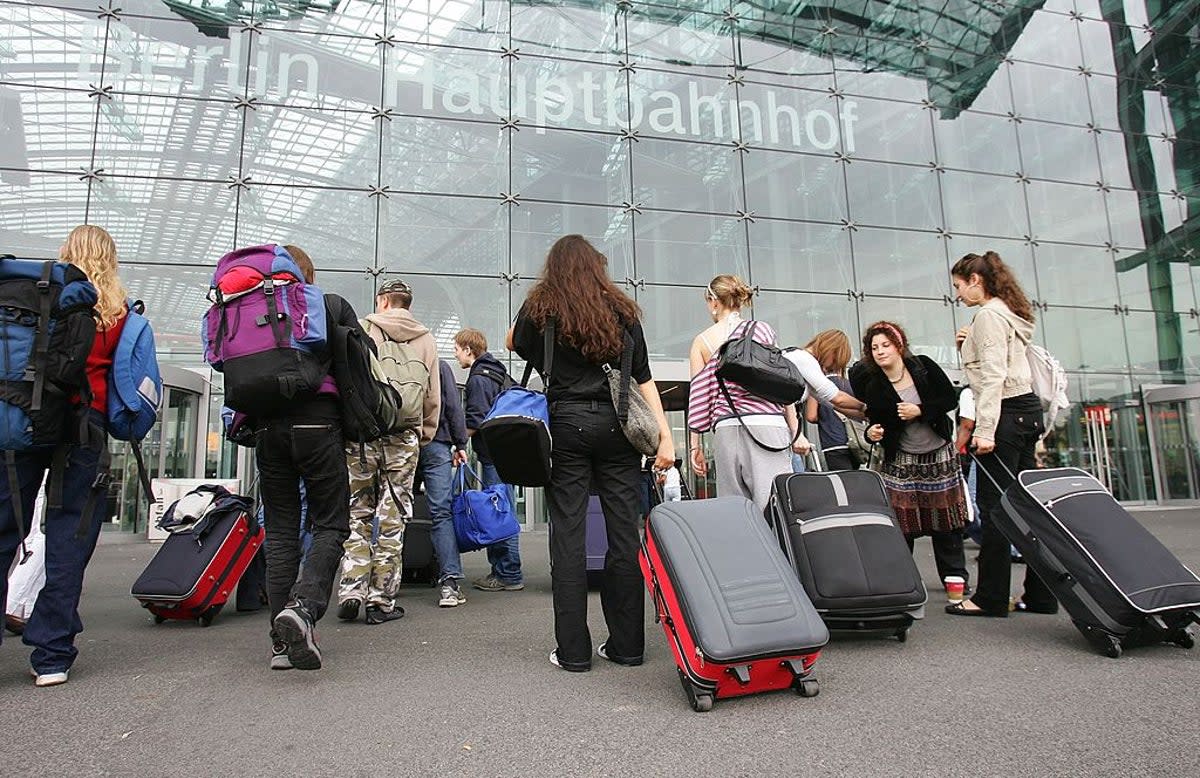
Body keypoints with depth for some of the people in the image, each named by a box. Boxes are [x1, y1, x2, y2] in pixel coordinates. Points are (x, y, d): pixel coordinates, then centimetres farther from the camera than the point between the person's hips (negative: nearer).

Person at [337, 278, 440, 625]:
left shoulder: (361, 329, 4)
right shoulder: (426, 340, 12)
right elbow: (433, 397, 12)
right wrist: (424, 437, 19)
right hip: (405, 437, 1)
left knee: (358, 512, 10)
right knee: (392, 519, 5)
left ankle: (351, 590, 3)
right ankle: (382, 601, 8)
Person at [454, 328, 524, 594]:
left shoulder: (479, 377, -11)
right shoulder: (497, 372, 19)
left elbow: (475, 421, -19)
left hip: (493, 455, -10)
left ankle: (510, 576, -2)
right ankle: (499, 569, 19)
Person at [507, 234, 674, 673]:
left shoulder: (540, 308, 5)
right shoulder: (621, 310, 9)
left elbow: (515, 344, 25)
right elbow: (643, 378, 3)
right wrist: (665, 435, 0)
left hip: (566, 423, -1)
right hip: (616, 424, 2)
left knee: (567, 534, 1)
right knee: (624, 533, 5)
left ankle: (573, 650, 4)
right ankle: (626, 644, 12)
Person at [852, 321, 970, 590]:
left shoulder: (923, 366, -6)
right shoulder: (872, 386, -7)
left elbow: (951, 398, -6)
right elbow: (877, 423, 2)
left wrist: (920, 411, -19)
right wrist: (873, 433, -20)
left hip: (940, 454, 1)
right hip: (900, 460, -1)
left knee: (946, 517, 8)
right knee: (901, 521, -3)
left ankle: (954, 576, 21)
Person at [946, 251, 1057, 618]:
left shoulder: (989, 315, -10)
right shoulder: (1006, 312, 20)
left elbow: (993, 375, -18)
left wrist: (984, 429, -22)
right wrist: (969, 344, 12)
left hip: (1007, 412, -10)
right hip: (1027, 410, 10)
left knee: (993, 505, -6)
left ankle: (991, 598, -1)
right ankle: (1040, 595, 13)